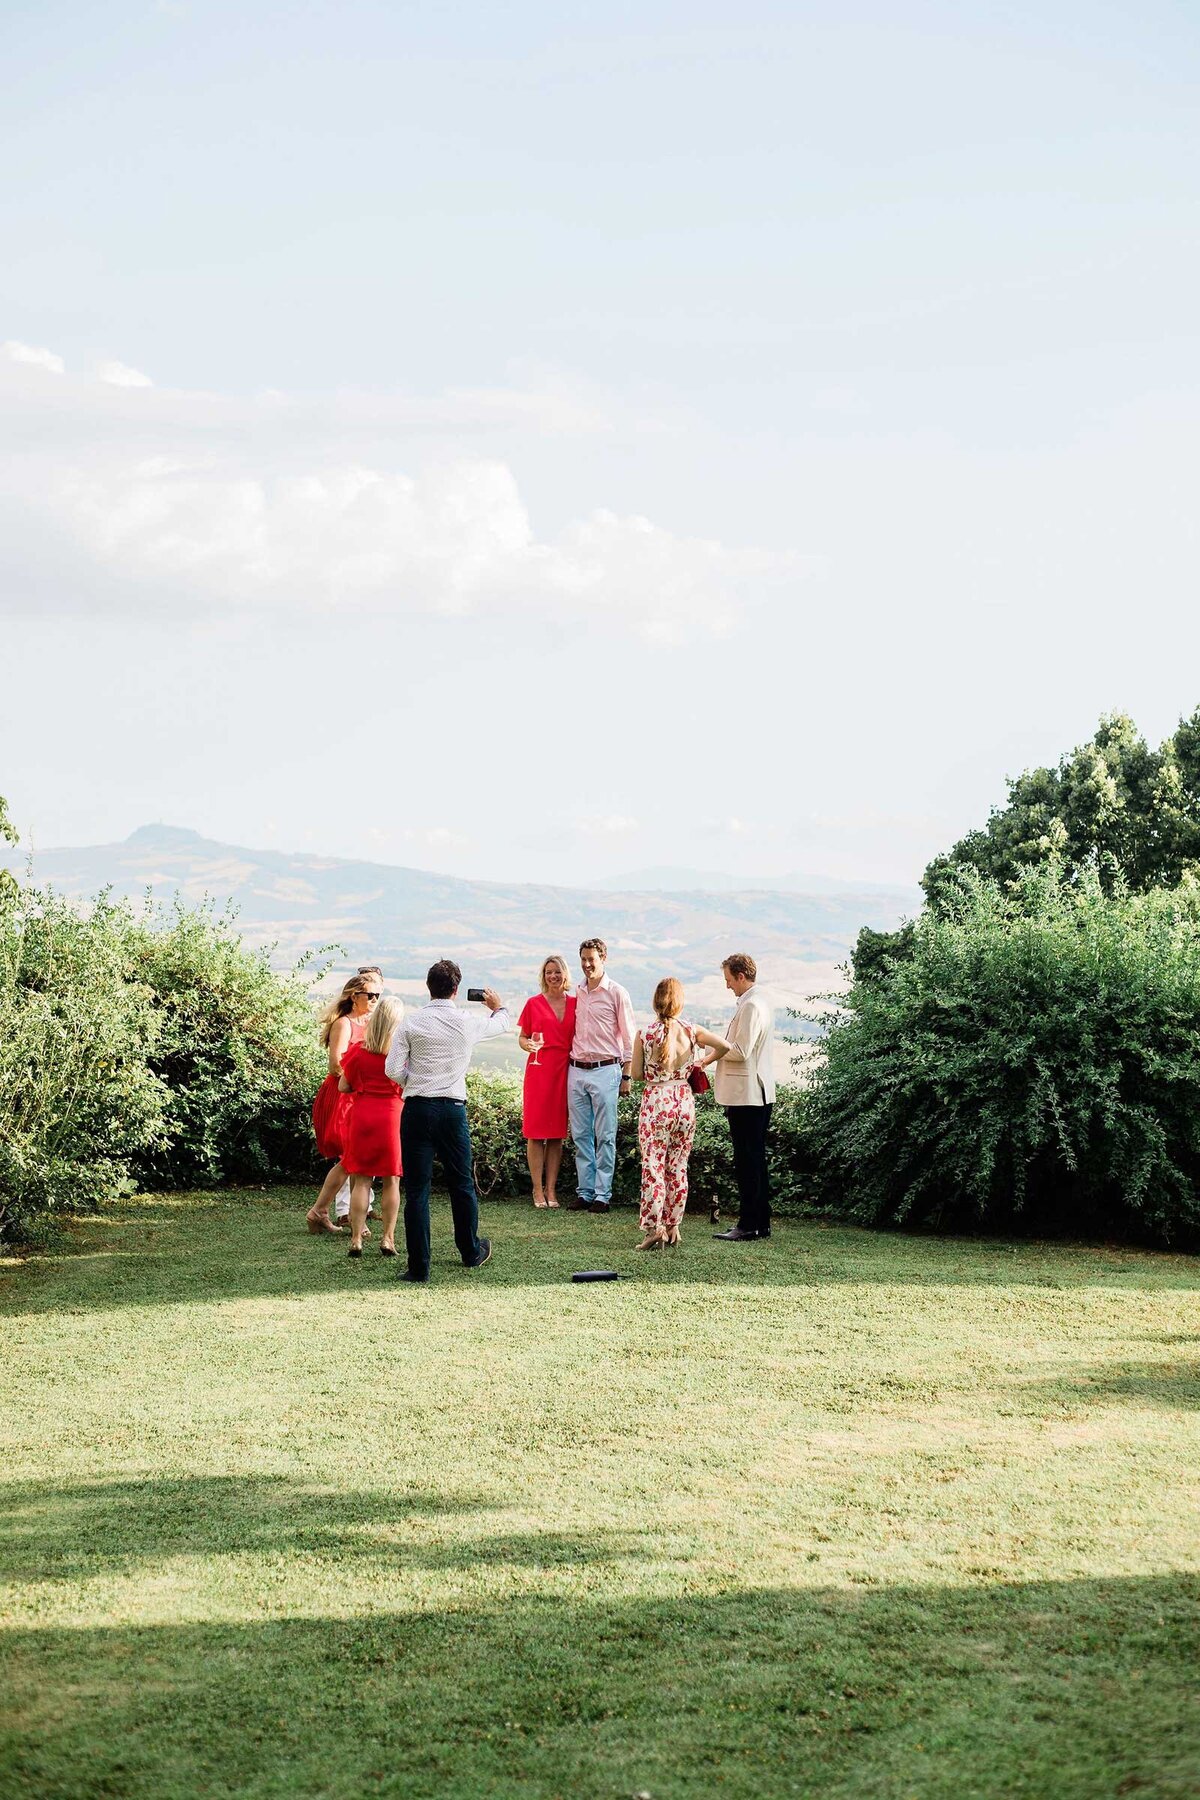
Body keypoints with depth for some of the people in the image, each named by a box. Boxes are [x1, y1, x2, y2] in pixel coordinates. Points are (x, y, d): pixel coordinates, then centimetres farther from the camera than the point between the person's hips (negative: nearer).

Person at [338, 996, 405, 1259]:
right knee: (391, 1180, 7)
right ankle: (388, 1238, 6)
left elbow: (344, 1086, 5)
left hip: (361, 1115, 1)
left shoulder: (358, 1050, 0)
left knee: (361, 1180, 4)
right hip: (392, 1115, -1)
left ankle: (356, 1238, 1)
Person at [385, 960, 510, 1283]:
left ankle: (419, 1266, 1)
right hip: (453, 1108, 1)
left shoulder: (410, 1024, -4)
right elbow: (502, 1024, 22)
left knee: (416, 1189, 2)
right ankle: (472, 1252, 35)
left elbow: (393, 1070, -7)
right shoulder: (467, 1023, 0)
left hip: (417, 1109, -1)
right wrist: (498, 1006, 45)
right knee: (462, 1184, 18)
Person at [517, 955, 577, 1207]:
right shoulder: (534, 1003, 2)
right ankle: (537, 1190, 4)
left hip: (564, 1071, 2)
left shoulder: (575, 1003, 9)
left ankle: (551, 1190, 9)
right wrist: (528, 1044, -15)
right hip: (538, 1070, -2)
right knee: (536, 1132, -2)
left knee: (557, 1133, 5)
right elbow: (522, 1037, 7)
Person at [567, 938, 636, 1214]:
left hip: (605, 1070, -5)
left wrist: (626, 1076, -3)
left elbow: (628, 1038, 0)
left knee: (605, 1136, -3)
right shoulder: (577, 993, 12)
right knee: (580, 1136, 6)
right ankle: (585, 1192, 11)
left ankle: (602, 1194, 0)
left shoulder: (616, 993, -2)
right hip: (576, 1070, 5)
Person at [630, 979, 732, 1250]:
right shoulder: (690, 1031, -2)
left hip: (655, 1101, -3)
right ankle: (673, 1226, 17)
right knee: (678, 1166, 12)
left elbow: (637, 1074, -3)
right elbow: (724, 1046, -6)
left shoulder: (644, 1034, -6)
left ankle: (654, 1228, -7)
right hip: (684, 1101, 3)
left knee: (653, 1166, 0)